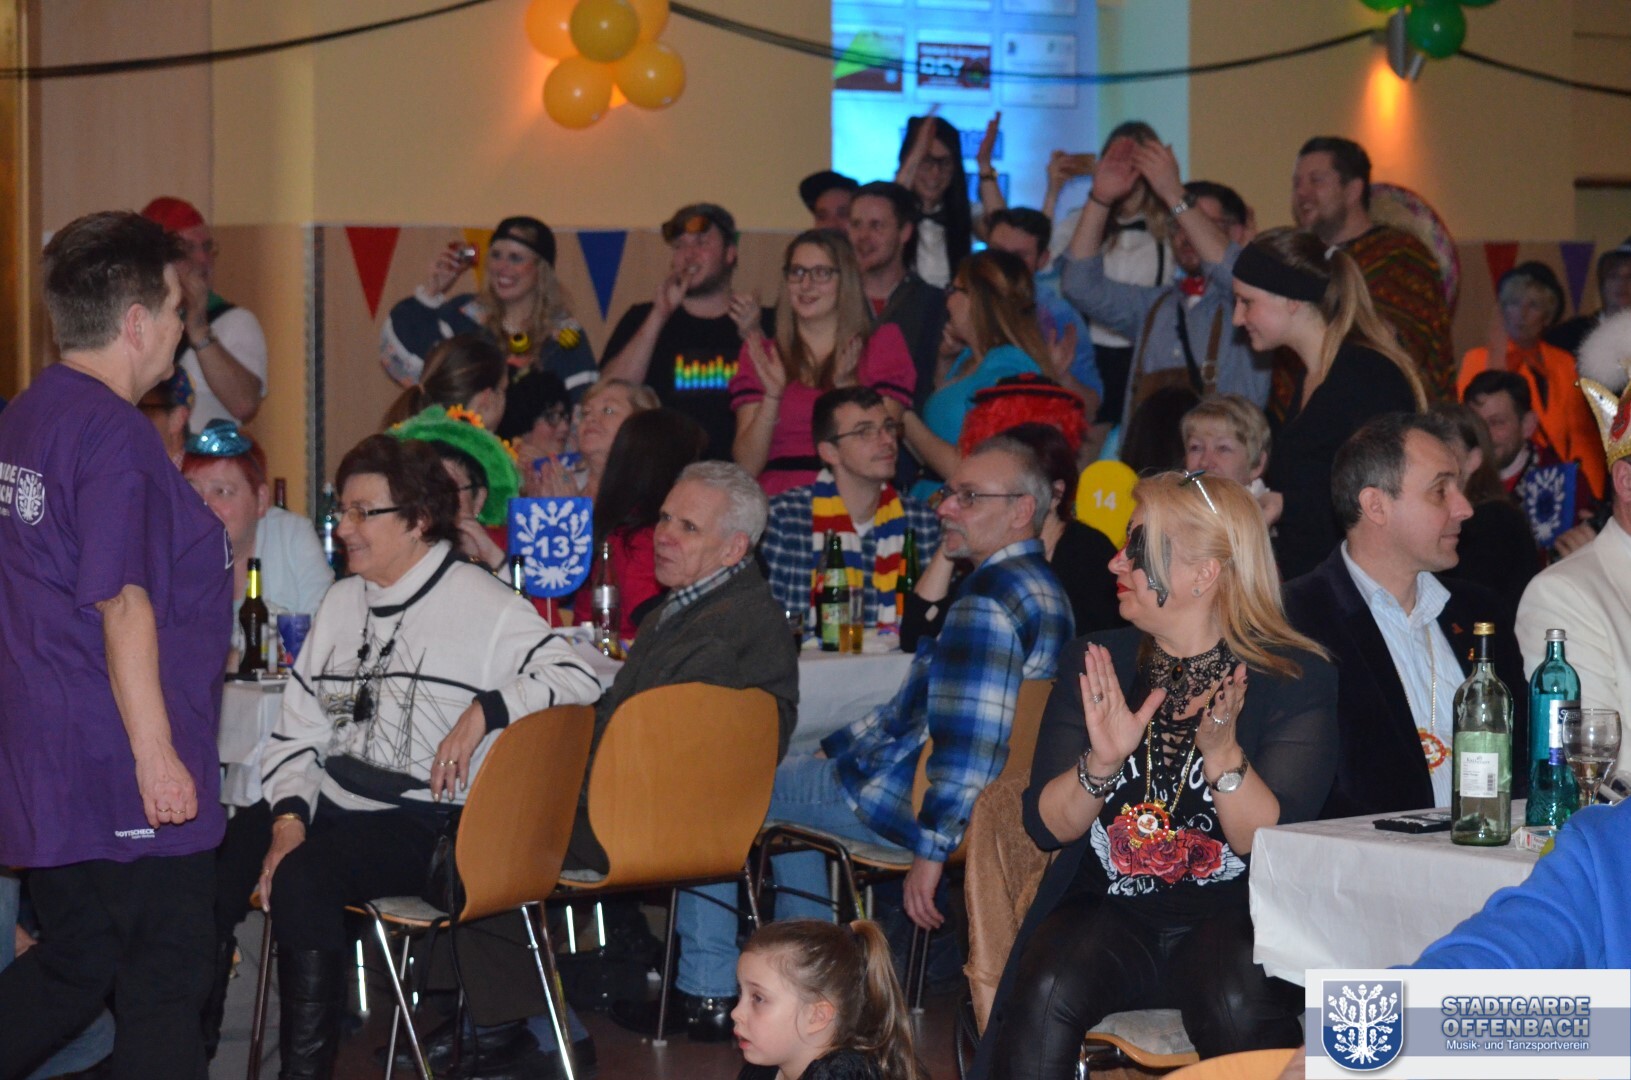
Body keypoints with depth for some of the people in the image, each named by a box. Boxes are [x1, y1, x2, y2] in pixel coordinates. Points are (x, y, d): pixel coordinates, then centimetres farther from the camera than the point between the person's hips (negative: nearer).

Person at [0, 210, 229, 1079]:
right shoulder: (114, 433, -17)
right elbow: (122, 602, -22)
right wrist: (157, 752, -21)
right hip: (125, 771, -9)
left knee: (72, 963, 18)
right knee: (166, 977, 1)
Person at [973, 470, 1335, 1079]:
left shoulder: (1294, 680, -1)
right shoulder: (1095, 664, 9)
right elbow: (1045, 825, 3)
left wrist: (1222, 751, -26)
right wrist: (1101, 763, -17)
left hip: (1235, 917, -2)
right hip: (1105, 909, 3)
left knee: (1241, 1003, -35)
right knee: (1048, 989, -29)